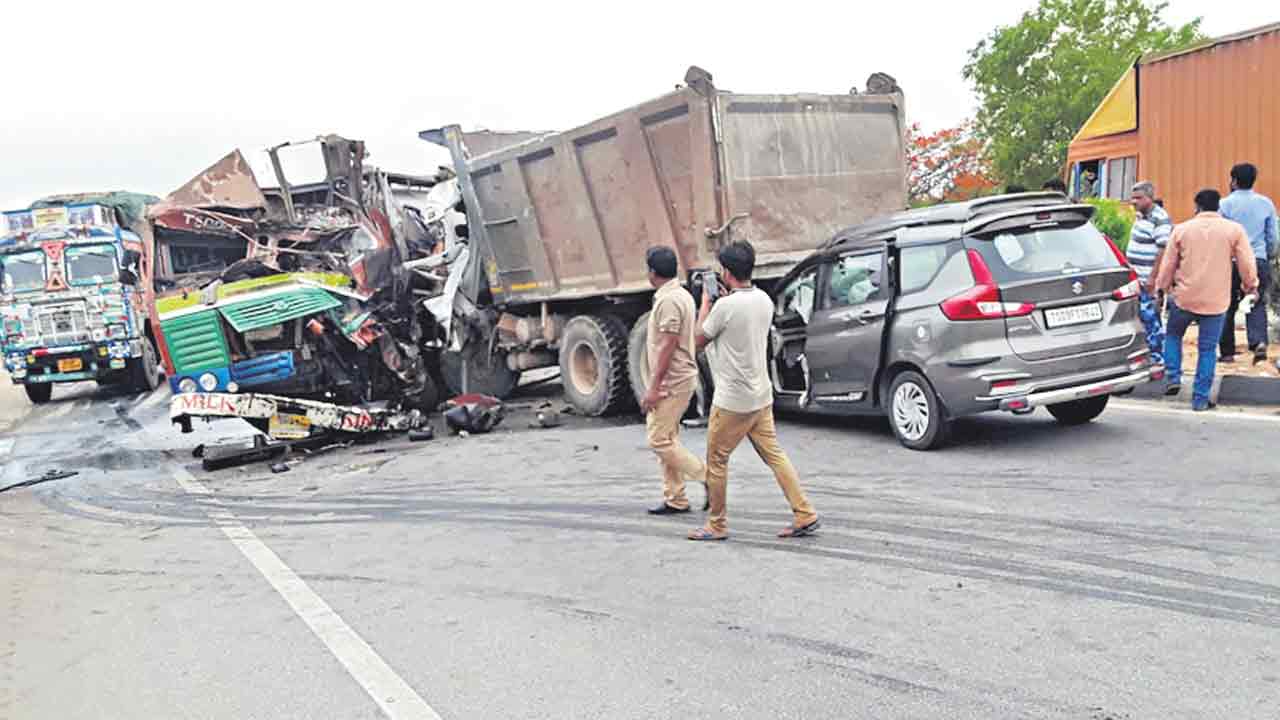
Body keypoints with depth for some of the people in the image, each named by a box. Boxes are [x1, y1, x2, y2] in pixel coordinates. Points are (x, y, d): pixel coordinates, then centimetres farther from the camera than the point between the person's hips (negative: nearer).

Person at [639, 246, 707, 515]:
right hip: (677, 380, 10)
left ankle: (708, 477, -2)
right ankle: (675, 499, 18)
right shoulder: (681, 294, 14)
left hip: (671, 382, -10)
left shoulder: (669, 300, -18)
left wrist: (653, 387, -20)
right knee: (666, 439, 13)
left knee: (659, 440, -7)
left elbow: (668, 346, -22)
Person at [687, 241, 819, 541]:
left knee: (717, 460, 7)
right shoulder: (764, 300, 4)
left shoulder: (725, 306, -20)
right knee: (774, 454, 13)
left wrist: (705, 301, 5)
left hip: (732, 400, -7)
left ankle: (717, 525, 17)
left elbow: (700, 339, -5)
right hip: (761, 395, 8)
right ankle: (804, 515, 11)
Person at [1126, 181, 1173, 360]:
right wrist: (1131, 267, 22)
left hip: (1149, 280, -10)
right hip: (1138, 278, 10)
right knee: (1142, 317, 15)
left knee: (1150, 318, -6)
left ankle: (1157, 357, 1)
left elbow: (1164, 250, -22)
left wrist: (1153, 278, -24)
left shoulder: (1160, 219, -16)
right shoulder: (1140, 216, 14)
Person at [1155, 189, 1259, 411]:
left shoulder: (1182, 229, -1)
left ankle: (1173, 377, 13)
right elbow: (1247, 265, -3)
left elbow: (1168, 265, 3)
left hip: (1184, 298, 0)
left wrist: (1163, 288, 18)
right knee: (1207, 349, 6)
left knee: (1173, 335, 24)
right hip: (1216, 301, 0)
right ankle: (1200, 399, 8)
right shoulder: (1234, 230, -3)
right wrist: (1250, 285, 16)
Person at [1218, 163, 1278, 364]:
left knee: (1228, 307, 7)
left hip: (1231, 262, -2)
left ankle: (1227, 351, 11)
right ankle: (1259, 341, -12)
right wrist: (1268, 257, 24)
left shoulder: (1225, 204, -5)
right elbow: (1272, 237, 11)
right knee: (1257, 304, 10)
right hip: (1258, 261, 2)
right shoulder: (1266, 203, 5)